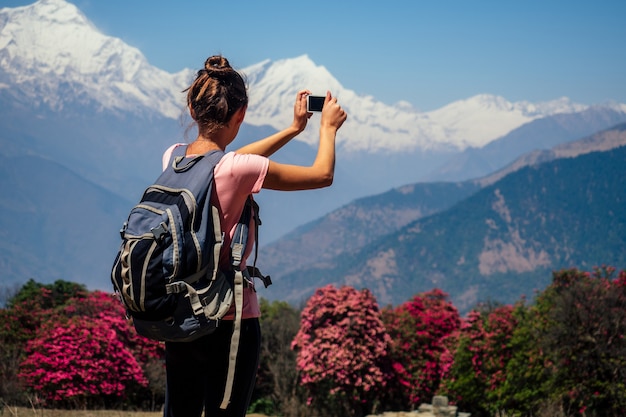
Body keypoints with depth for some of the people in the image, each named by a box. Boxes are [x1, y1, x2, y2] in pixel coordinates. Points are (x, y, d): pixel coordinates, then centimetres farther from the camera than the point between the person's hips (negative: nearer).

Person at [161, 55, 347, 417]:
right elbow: (323, 175, -7)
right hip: (230, 320, -6)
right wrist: (328, 128, 11)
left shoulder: (173, 157, -1)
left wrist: (293, 130, 24)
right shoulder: (239, 170, -20)